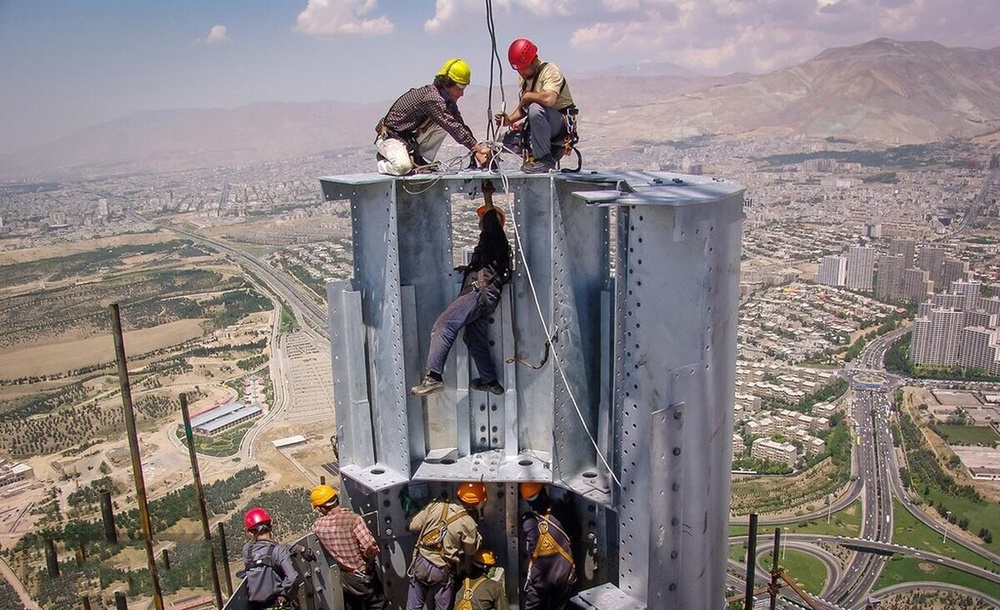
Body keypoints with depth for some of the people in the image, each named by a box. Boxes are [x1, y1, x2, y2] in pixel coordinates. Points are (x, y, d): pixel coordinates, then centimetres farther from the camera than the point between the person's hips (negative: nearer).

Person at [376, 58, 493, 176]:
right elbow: (453, 127, -34)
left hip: (411, 138, 8)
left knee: (442, 125, -10)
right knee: (403, 167, -35)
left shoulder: (448, 101, 2)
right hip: (389, 137, -8)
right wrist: (478, 147, -33)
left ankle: (421, 161, -1)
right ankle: (384, 161, 0)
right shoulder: (432, 98, -28)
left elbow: (461, 126, 2)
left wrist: (477, 152, -9)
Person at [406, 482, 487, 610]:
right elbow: (471, 551, 1)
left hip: (421, 562, 3)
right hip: (442, 571, -3)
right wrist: (477, 535, 13)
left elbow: (414, 526, 1)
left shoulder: (437, 506, -5)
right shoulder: (468, 523, -13)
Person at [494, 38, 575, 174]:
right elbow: (523, 108, 16)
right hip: (543, 124, 9)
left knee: (535, 108, -36)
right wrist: (510, 120, -3)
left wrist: (527, 96, -19)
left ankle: (544, 159, -28)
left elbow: (549, 99, -35)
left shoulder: (550, 70, -15)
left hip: (563, 121, -9)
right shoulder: (523, 78, 10)